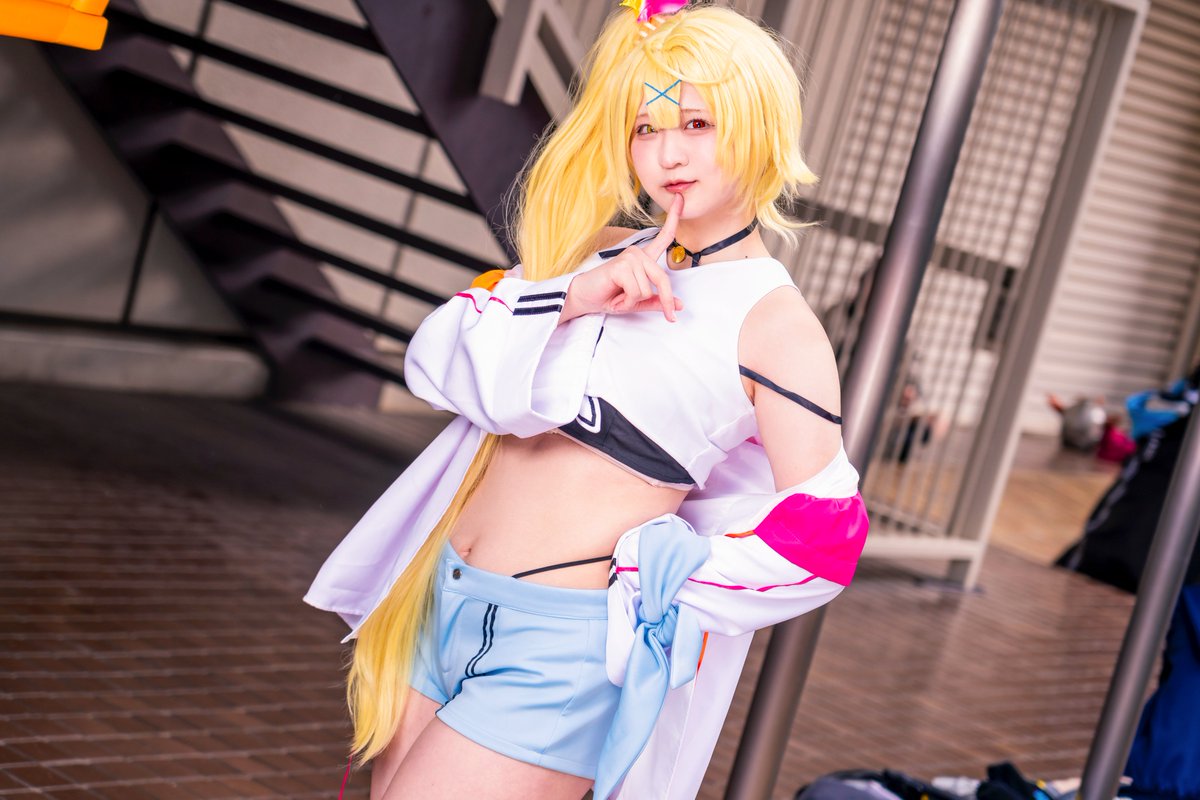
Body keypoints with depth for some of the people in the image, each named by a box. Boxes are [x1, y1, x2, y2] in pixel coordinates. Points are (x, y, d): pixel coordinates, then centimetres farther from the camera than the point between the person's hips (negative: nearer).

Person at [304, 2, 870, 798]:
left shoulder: (773, 322, -7)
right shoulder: (601, 253, 11)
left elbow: (819, 539, -9)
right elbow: (440, 353, 1)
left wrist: (647, 582, -2)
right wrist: (574, 300, -14)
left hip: (562, 644, -6)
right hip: (442, 606, 7)